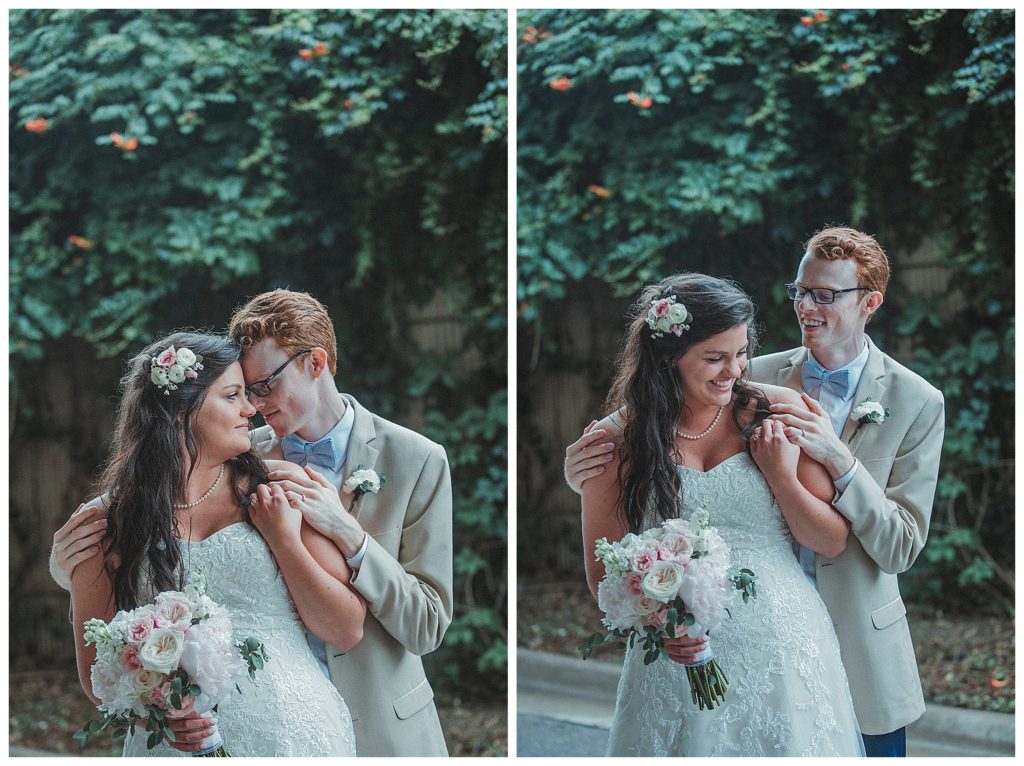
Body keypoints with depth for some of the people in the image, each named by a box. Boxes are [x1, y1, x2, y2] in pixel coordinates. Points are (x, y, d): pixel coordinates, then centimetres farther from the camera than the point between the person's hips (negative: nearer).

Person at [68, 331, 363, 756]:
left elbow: (347, 630, -1)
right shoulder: (108, 521, -1)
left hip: (295, 732, 1)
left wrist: (285, 541, -10)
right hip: (180, 744, -1)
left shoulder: (275, 493, 0)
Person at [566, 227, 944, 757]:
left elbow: (901, 549, -10)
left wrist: (839, 459, -26)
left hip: (858, 649, -1)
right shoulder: (757, 377, -1)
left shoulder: (917, 403, -6)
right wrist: (592, 470, -19)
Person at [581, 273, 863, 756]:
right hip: (679, 659, -1)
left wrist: (782, 476, -12)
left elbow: (833, 543, 3)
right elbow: (603, 572, -1)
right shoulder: (617, 440, -4)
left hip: (783, 651, 1)